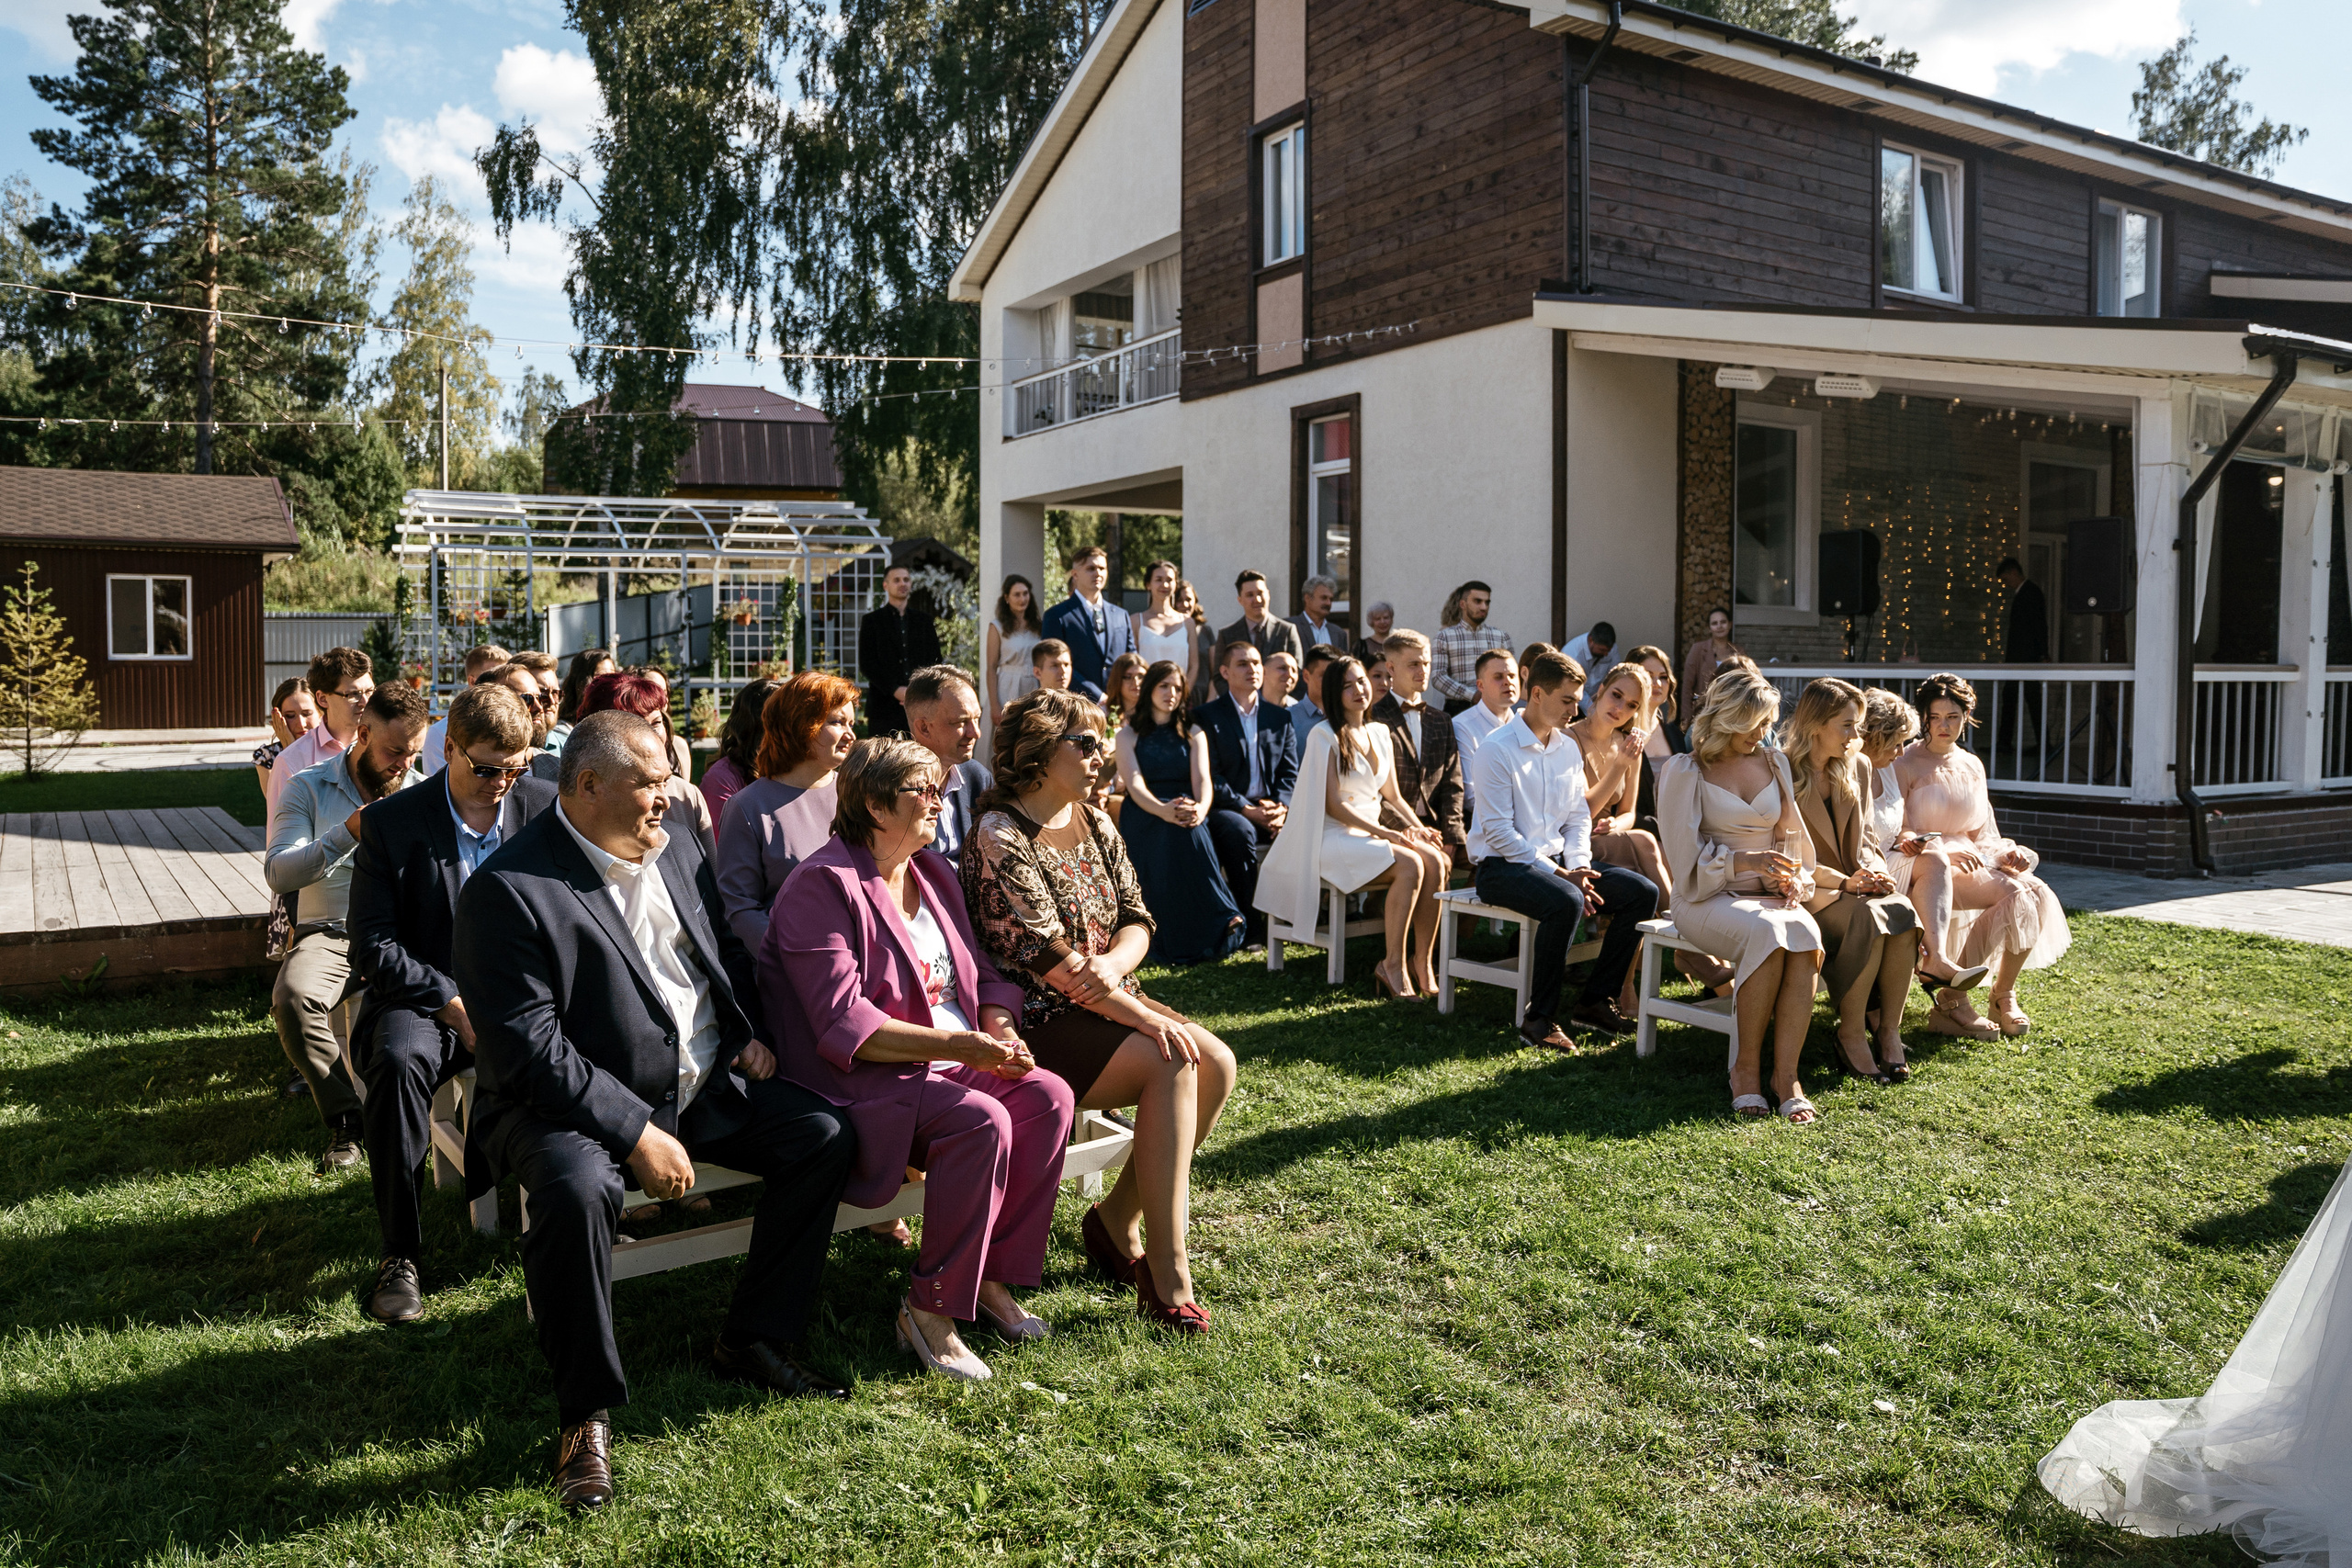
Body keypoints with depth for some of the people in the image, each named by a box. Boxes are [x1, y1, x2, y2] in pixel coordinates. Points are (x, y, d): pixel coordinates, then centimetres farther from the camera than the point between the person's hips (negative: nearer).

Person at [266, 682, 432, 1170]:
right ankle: (346, 1120, -15)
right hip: (329, 931, -1)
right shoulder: (308, 788, 6)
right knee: (292, 998, -33)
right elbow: (277, 872, -8)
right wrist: (348, 833, -20)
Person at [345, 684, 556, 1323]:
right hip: (423, 999, -1)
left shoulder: (546, 807, 1)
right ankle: (401, 1253, -19)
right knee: (398, 1060, -35)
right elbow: (374, 946, -6)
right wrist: (453, 1004, -17)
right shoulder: (390, 821, -4)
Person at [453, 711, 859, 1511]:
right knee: (576, 1190, -36)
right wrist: (636, 1132, -24)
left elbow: (726, 947, 23)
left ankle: (753, 1338, 9)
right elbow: (531, 1049, -21)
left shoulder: (673, 848, 7)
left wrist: (750, 1029, 5)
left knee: (826, 1135, -6)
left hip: (703, 1085, 7)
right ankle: (586, 1413, -15)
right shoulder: (509, 888, -16)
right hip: (577, 1103, -7)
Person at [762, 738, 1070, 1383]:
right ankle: (928, 1310, -15)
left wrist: (1000, 1030, -7)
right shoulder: (823, 885, -13)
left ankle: (993, 1278, -4)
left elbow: (984, 974, 16)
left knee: (1048, 1095, -16)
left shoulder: (935, 875, 14)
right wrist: (955, 1045, -27)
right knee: (981, 1119, -30)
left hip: (952, 1060, 8)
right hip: (859, 1078, -8)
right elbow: (843, 1021, -21)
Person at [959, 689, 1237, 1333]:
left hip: (1105, 1005, 8)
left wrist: (1113, 965, -16)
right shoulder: (1000, 838, -12)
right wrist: (1143, 1015, -22)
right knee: (1170, 1063, -26)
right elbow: (1046, 957, -20)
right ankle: (1167, 1275, -20)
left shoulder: (1096, 827, 13)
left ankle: (1118, 1217, 2)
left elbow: (1136, 921, 9)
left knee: (1217, 1062, -14)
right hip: (1036, 1020, -8)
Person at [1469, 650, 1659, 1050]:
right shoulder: (1496, 750, -12)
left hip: (1556, 859, 8)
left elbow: (1578, 818, 14)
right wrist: (1559, 874, -19)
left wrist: (1577, 867, -6)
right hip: (1501, 865, -7)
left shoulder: (1569, 748, 11)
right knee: (1565, 901, -36)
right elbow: (1498, 831, -17)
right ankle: (1539, 1017, -23)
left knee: (1642, 891, -8)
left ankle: (1596, 1000, 0)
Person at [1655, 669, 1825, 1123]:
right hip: (1706, 897, -4)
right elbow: (1686, 858, -6)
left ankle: (1786, 1076, -31)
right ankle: (1746, 1067, -22)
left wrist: (1795, 880, -4)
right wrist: (1746, 861, -20)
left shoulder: (1775, 764, 15)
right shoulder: (1684, 772, -1)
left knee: (1805, 933, -31)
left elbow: (1793, 838, 17)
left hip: (1770, 895, 4)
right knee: (1767, 932, -36)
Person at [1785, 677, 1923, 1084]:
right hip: (1803, 890, -5)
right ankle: (1850, 1034, -21)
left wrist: (1874, 872, -6)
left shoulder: (1856, 768, 12)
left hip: (1851, 886, 6)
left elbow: (1865, 839, 16)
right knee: (1868, 916, -32)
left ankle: (1890, 1031, -19)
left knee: (1903, 911, -26)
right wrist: (1845, 882, -19)